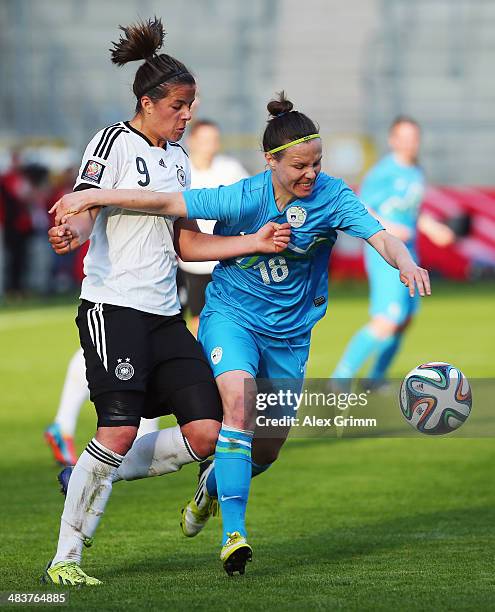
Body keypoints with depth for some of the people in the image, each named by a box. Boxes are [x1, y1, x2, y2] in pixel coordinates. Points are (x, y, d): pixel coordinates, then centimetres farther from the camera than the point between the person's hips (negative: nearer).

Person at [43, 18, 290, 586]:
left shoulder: (177, 158, 18)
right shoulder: (115, 141, -4)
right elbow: (83, 212, -14)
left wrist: (255, 242, 11)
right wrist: (69, 234, -37)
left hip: (165, 315, 7)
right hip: (113, 305, -7)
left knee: (206, 432, -4)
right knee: (119, 430, -17)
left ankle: (96, 479, 14)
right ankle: (64, 557, -5)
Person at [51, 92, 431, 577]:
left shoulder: (330, 196, -13)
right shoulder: (243, 198, -19)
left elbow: (380, 236, -24)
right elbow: (166, 203, -18)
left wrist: (405, 263, -46)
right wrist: (91, 198, -20)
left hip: (289, 332, 3)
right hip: (231, 315, -3)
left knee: (266, 451, 10)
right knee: (239, 399, -31)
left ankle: (212, 485, 46)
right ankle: (234, 533, -30)